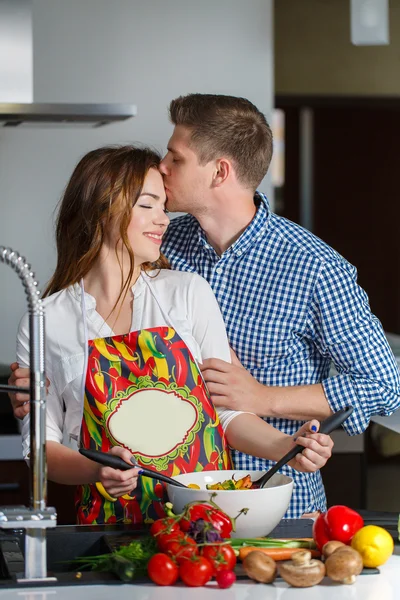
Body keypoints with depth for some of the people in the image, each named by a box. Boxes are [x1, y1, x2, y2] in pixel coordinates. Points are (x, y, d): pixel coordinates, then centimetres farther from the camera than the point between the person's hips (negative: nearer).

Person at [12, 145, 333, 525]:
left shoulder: (189, 292, 9)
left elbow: (227, 408, 10)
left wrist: (285, 447, -7)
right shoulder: (44, 324, 3)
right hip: (114, 519, -2)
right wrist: (98, 470, -14)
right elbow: (42, 446, 5)